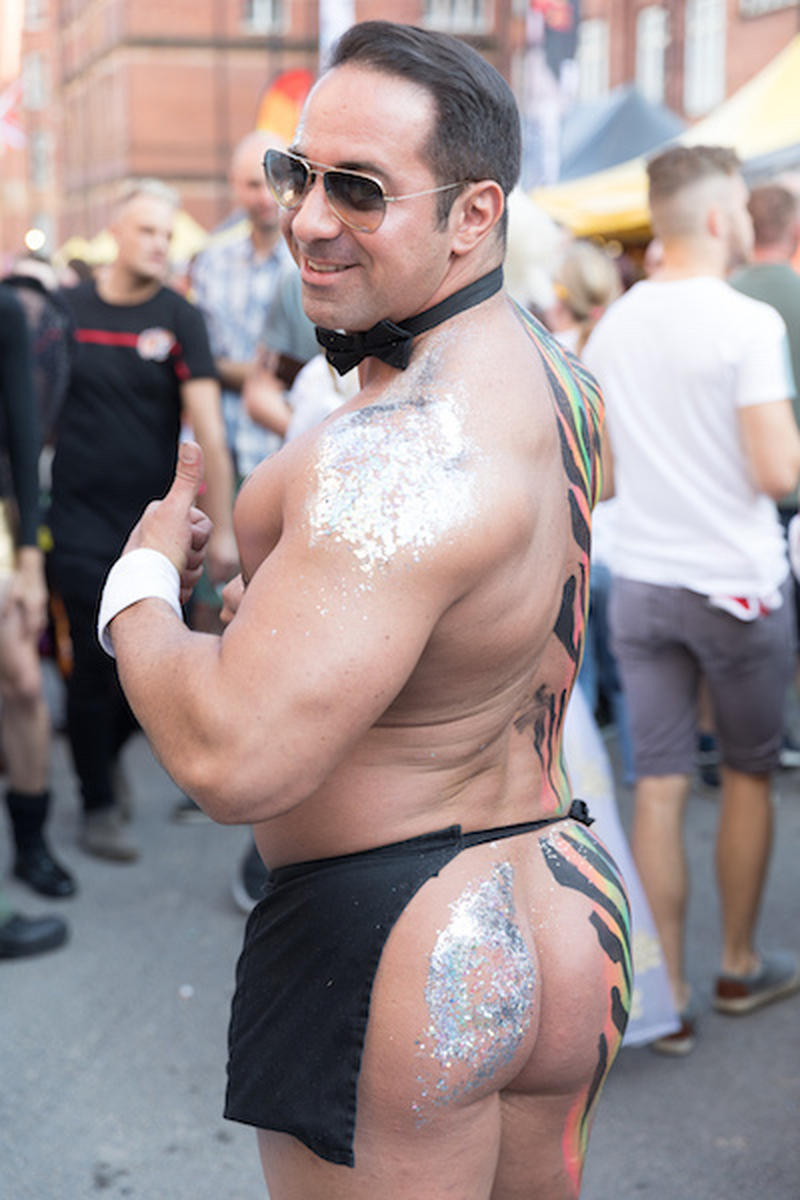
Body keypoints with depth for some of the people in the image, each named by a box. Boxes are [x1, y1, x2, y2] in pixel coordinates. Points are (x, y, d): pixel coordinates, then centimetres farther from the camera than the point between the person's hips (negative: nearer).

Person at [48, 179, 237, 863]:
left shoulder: (179, 319, -1)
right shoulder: (66, 308, 2)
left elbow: (208, 428, -7)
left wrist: (223, 527, -11)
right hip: (82, 521, -1)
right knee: (95, 664, 0)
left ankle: (108, 754, 37)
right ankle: (98, 804, 18)